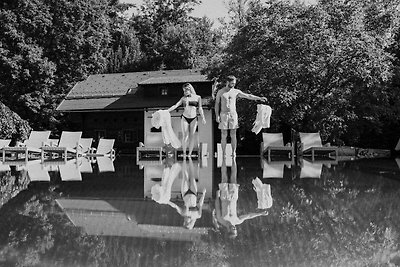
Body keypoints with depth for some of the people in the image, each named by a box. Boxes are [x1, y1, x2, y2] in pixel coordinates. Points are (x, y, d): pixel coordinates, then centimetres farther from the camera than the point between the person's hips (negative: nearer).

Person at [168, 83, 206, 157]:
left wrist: (203, 118, -2)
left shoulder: (197, 97, 4)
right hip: (184, 118, 0)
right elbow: (175, 106, 3)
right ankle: (184, 153, 2)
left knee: (192, 136, 1)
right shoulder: (183, 98, 6)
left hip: (193, 119, 0)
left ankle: (190, 154, 6)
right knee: (185, 136, -5)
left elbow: (200, 108, 6)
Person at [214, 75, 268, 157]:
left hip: (233, 114, 1)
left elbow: (248, 96, 8)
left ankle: (234, 152, 5)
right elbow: (217, 104, 4)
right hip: (223, 114, -1)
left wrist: (259, 98, 3)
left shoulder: (236, 91, 5)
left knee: (233, 135, -2)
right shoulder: (220, 92, 1)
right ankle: (223, 154, 5)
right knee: (224, 135, -1)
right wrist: (217, 115, -4)